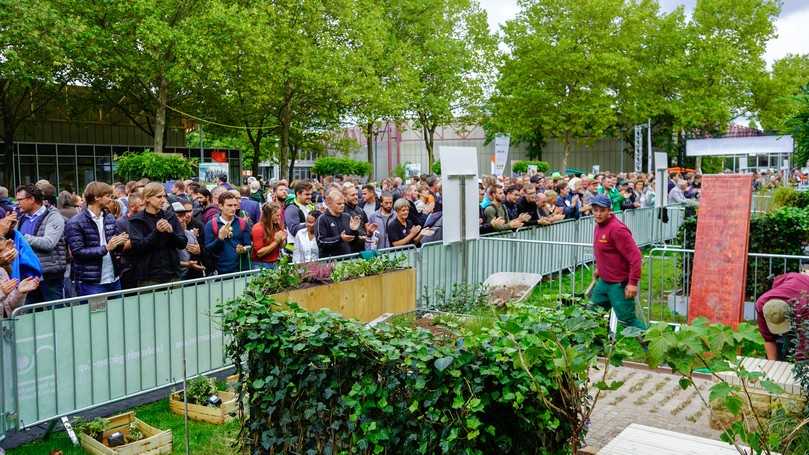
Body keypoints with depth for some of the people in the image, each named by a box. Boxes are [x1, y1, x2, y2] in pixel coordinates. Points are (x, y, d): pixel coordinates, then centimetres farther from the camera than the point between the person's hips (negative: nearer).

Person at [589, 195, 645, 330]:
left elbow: (635, 255, -24)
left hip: (619, 284, -9)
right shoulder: (599, 225, 7)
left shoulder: (617, 229, -21)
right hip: (603, 281, 9)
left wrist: (633, 283, -25)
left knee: (627, 319, -4)